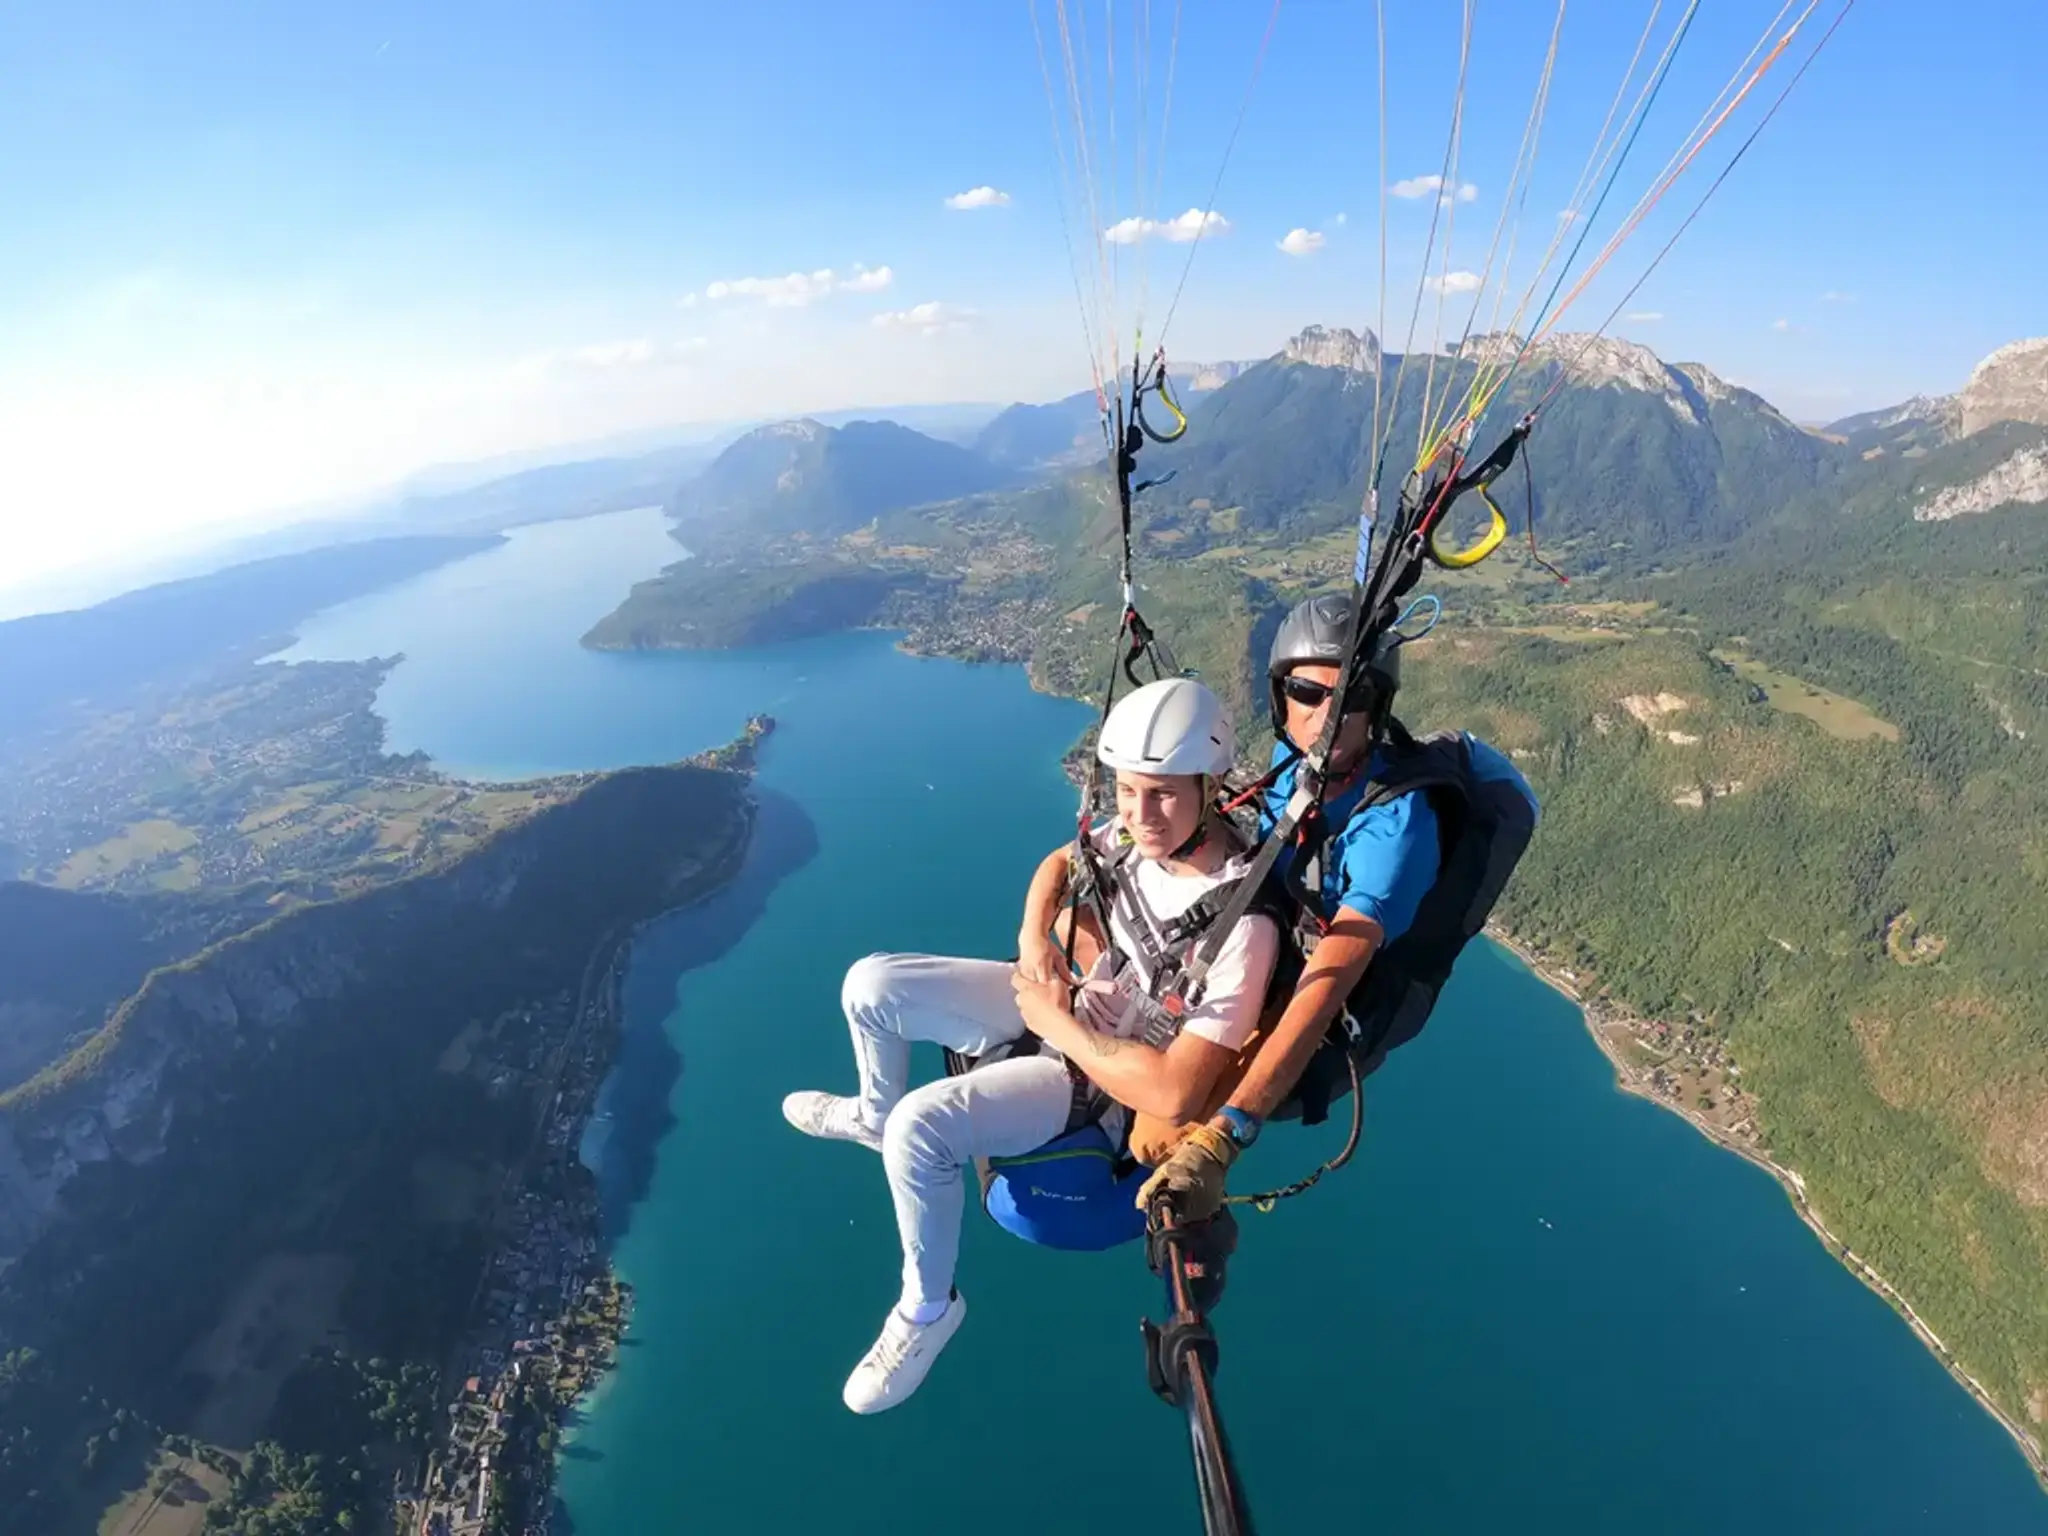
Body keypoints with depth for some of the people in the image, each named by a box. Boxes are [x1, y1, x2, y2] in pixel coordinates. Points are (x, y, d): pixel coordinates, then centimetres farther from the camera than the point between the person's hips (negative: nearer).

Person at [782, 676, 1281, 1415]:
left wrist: (1056, 1023, -24)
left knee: (922, 1127, -27)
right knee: (871, 984, 1)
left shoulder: (1241, 924, -33)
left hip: (1103, 1083, -7)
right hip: (1064, 1002, 7)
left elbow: (1175, 1094, -34)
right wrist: (1034, 943, -11)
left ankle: (928, 1307, 4)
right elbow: (1059, 864, 8)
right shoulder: (1143, 831, -14)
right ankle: (873, 1115, 35)